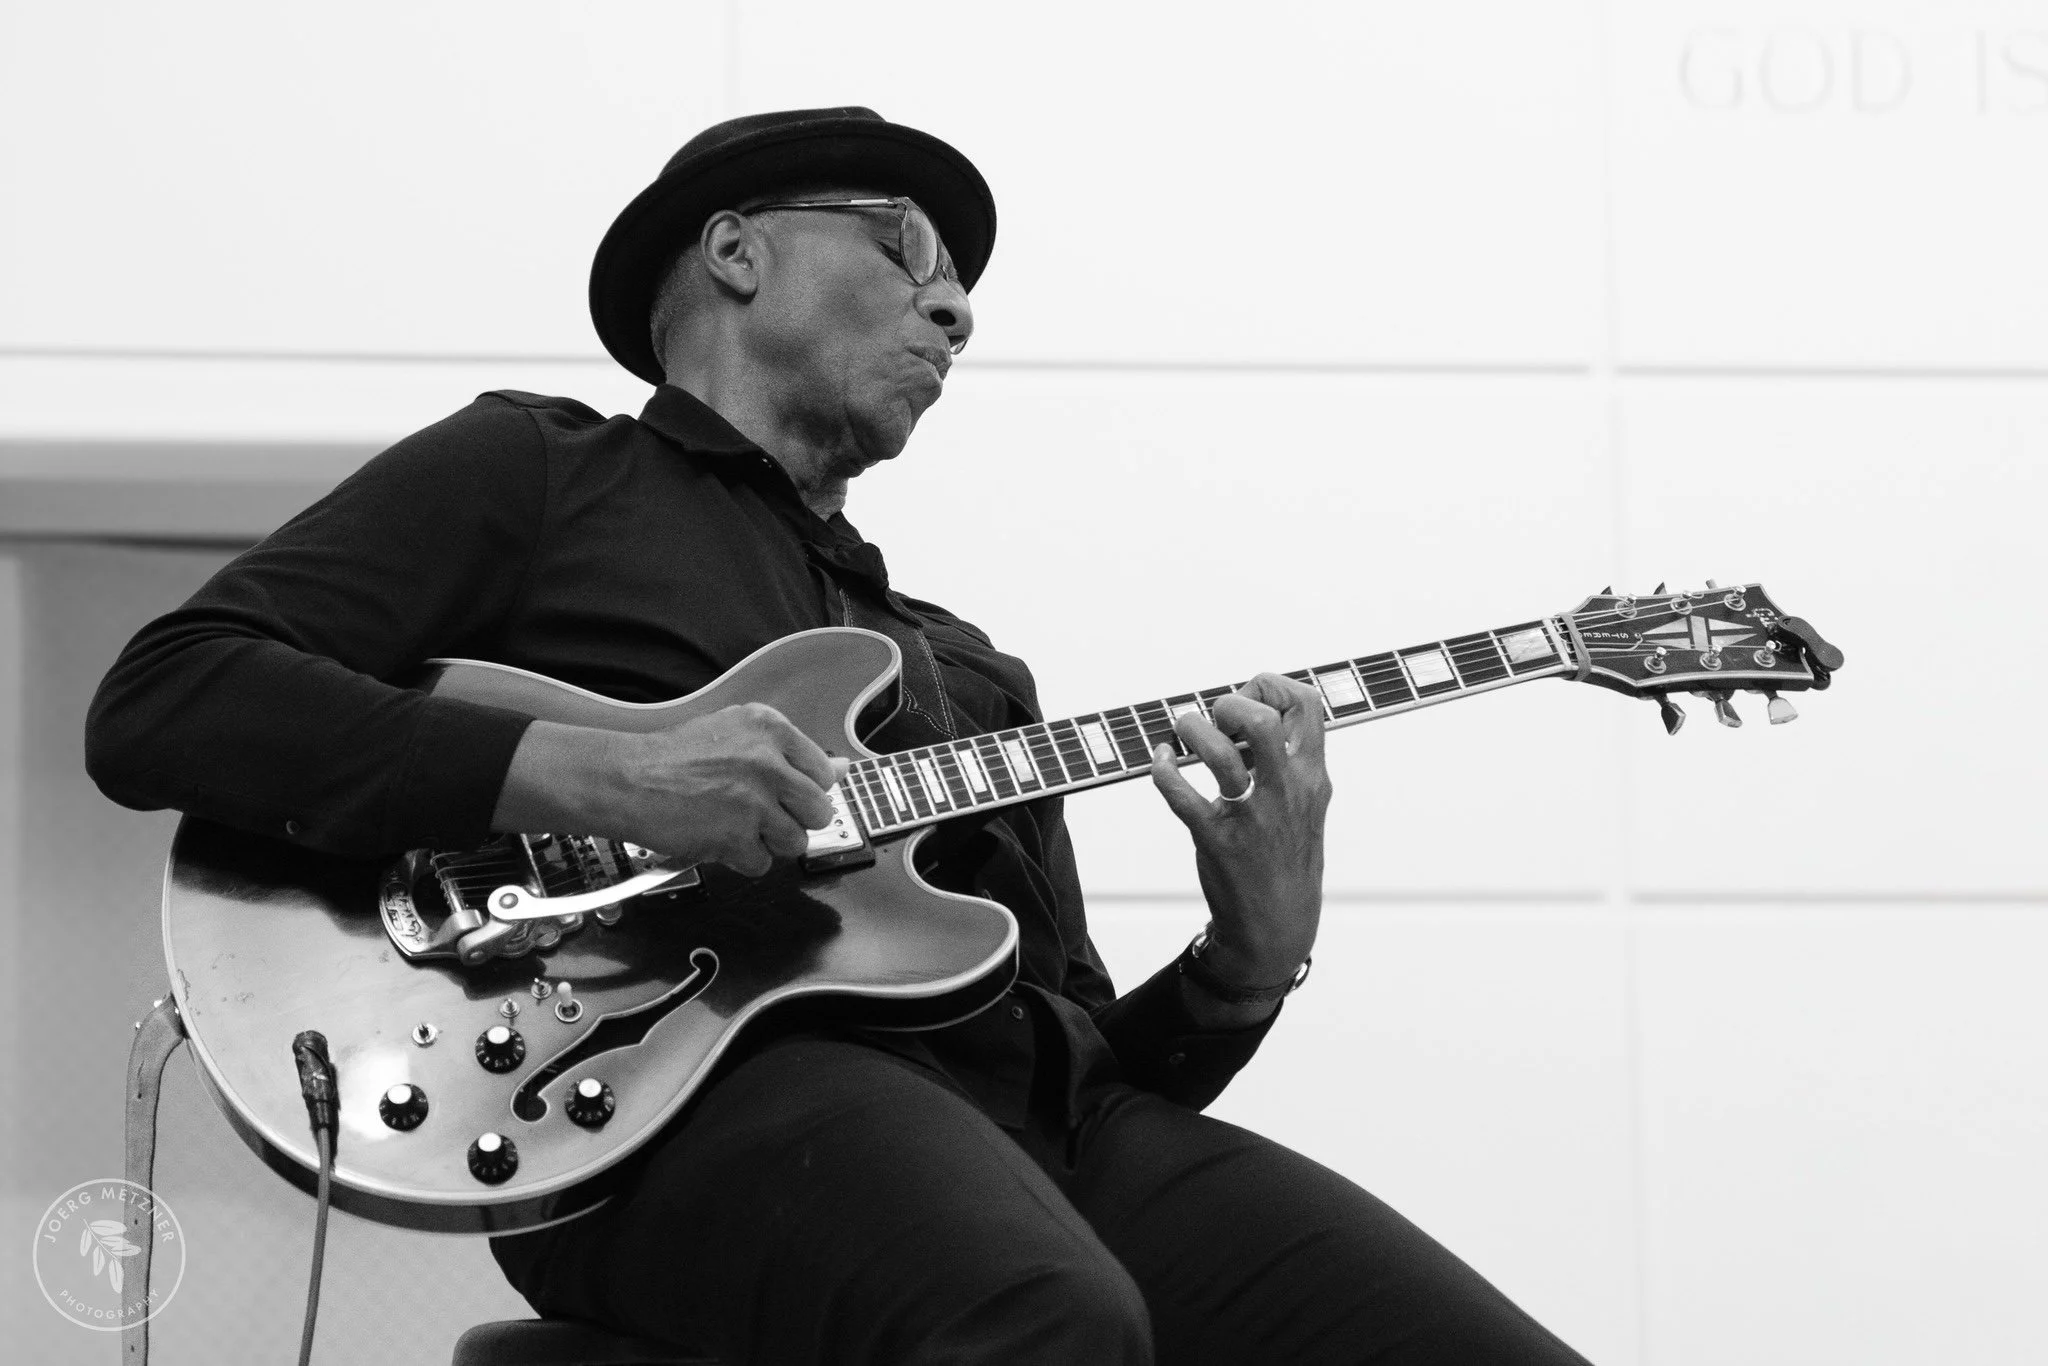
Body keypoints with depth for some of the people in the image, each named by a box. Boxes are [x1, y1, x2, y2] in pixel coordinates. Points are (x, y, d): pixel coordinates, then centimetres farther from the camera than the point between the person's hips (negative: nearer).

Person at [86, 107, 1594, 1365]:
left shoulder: (968, 674, 32)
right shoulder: (530, 474, 15)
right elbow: (158, 704, 1)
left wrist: (1255, 955, 4)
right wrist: (587, 774, -11)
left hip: (1021, 1112, 6)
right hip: (682, 1076, -5)